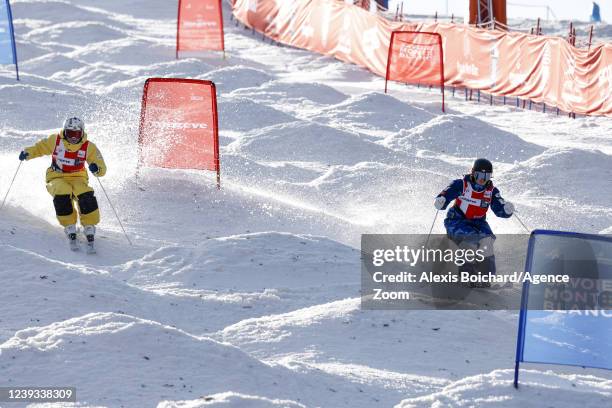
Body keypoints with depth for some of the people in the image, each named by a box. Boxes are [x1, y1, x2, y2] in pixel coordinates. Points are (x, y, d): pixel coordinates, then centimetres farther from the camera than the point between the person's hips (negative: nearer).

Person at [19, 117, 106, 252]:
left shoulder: (88, 147, -8)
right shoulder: (55, 140, -7)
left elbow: (102, 169, -9)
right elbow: (40, 148, 11)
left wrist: (97, 169, -34)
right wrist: (27, 153, -10)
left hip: (77, 178, 0)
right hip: (57, 178, 0)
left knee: (86, 197, -32)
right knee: (62, 195, -34)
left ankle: (90, 232, -19)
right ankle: (71, 232, -22)